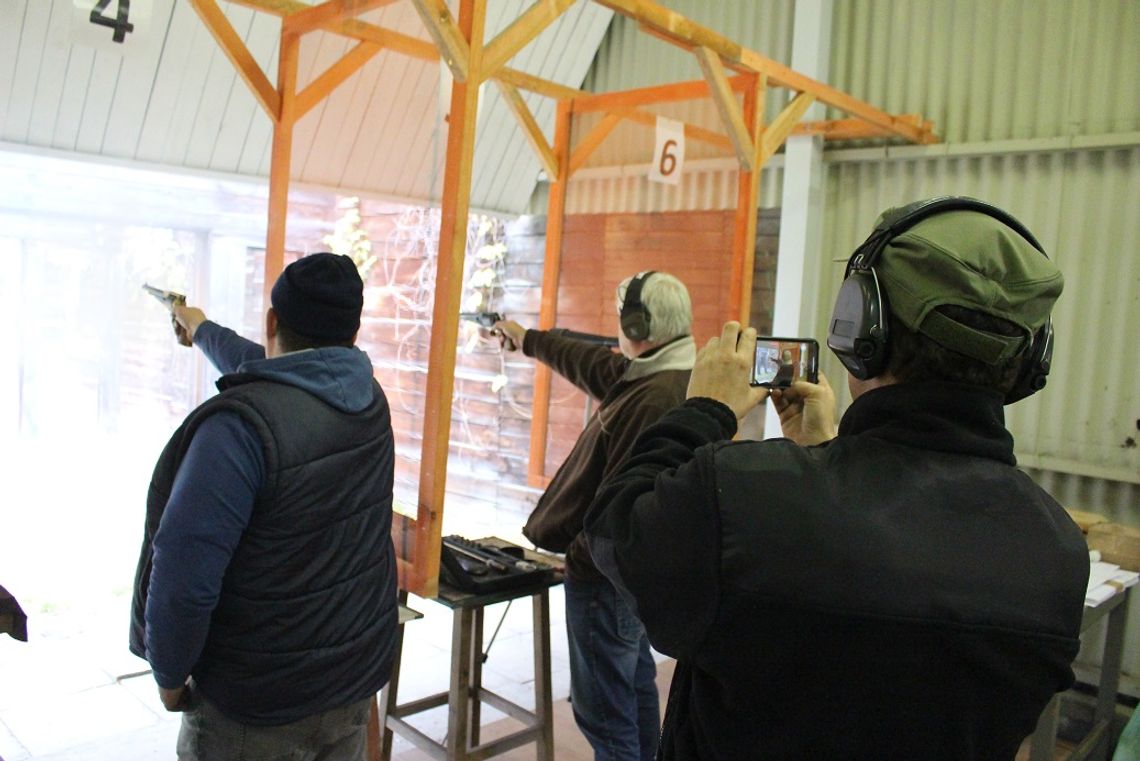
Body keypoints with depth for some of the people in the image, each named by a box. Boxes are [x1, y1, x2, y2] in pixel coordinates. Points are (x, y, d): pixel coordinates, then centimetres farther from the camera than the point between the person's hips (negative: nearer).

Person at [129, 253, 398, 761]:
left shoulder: (241, 423, -24)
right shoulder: (367, 396, -2)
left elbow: (185, 573, -25)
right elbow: (266, 374, 18)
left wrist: (169, 674, -7)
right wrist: (203, 331, 35)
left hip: (261, 700, -6)